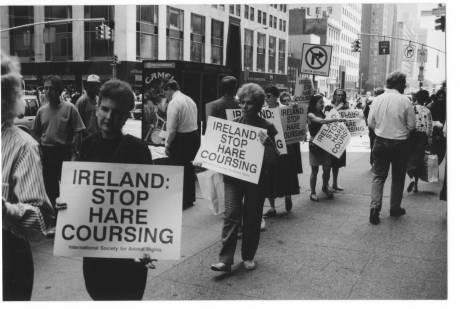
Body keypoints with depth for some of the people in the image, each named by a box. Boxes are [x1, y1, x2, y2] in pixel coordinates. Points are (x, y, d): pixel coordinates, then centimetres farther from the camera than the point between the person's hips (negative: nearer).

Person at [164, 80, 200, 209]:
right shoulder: (190, 100, 11)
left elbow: (171, 128, -18)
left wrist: (167, 145, -7)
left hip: (182, 139, -8)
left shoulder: (174, 103, -15)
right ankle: (190, 198, 31)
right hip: (195, 136, 8)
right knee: (188, 167, 19)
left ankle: (181, 202, 10)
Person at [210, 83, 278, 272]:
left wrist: (267, 143, -23)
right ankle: (225, 260, -2)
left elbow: (271, 159, -6)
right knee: (231, 215, -5)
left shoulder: (267, 128, -2)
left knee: (252, 219, 9)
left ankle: (248, 257, 25)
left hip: (256, 180, -1)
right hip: (232, 177, 2)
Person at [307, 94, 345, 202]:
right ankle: (313, 192, 12)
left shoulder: (322, 114, 11)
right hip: (314, 144, -6)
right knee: (315, 170, 0)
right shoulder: (310, 115, -10)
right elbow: (321, 121, -28)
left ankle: (325, 187, 31)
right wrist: (336, 119, -35)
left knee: (327, 168, 7)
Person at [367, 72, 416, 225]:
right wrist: (402, 130, 11)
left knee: (378, 176, 10)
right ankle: (395, 208, 27)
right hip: (400, 144, -2)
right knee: (398, 178, 15)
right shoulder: (405, 101, -14)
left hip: (380, 142, 2)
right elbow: (412, 125, -8)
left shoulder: (377, 100, -5)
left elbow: (370, 123, 0)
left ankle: (375, 208, -4)